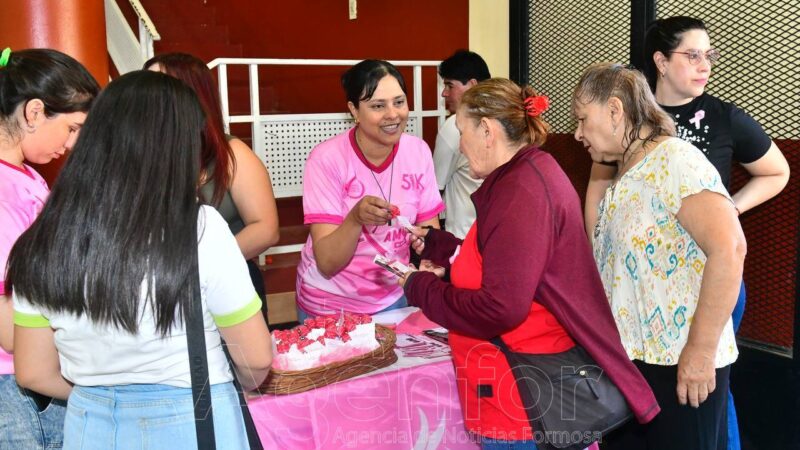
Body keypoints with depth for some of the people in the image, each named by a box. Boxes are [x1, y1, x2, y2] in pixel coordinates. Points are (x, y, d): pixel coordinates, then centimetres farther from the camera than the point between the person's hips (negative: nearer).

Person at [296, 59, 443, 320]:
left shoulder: (418, 151, -8)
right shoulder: (326, 159, -20)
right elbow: (327, 264, -22)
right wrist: (356, 218, -40)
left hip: (392, 298, 3)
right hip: (330, 305, -3)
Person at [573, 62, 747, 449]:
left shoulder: (674, 161, -14)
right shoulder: (623, 177, 12)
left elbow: (729, 249, -24)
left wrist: (701, 349, -24)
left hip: (679, 364, -8)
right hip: (629, 358, 8)